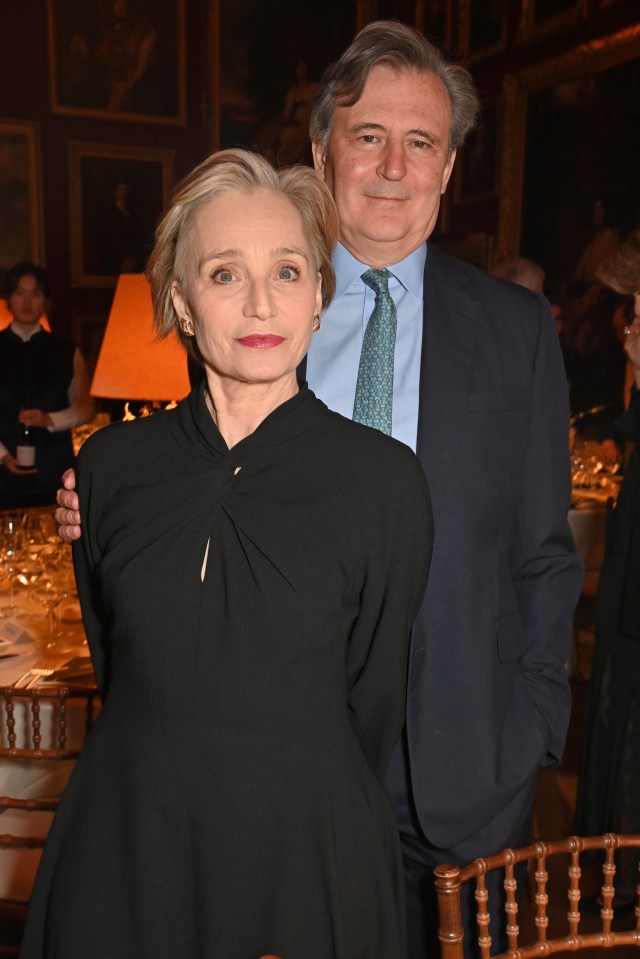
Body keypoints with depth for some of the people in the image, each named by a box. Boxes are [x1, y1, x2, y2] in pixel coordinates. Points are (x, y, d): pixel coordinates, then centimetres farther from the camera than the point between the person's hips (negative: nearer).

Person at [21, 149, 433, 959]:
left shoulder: (382, 478, -13)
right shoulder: (109, 465, -4)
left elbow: (373, 701, -4)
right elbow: (111, 662, 8)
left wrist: (289, 814, 5)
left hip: (305, 860, -2)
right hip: (122, 855, 3)